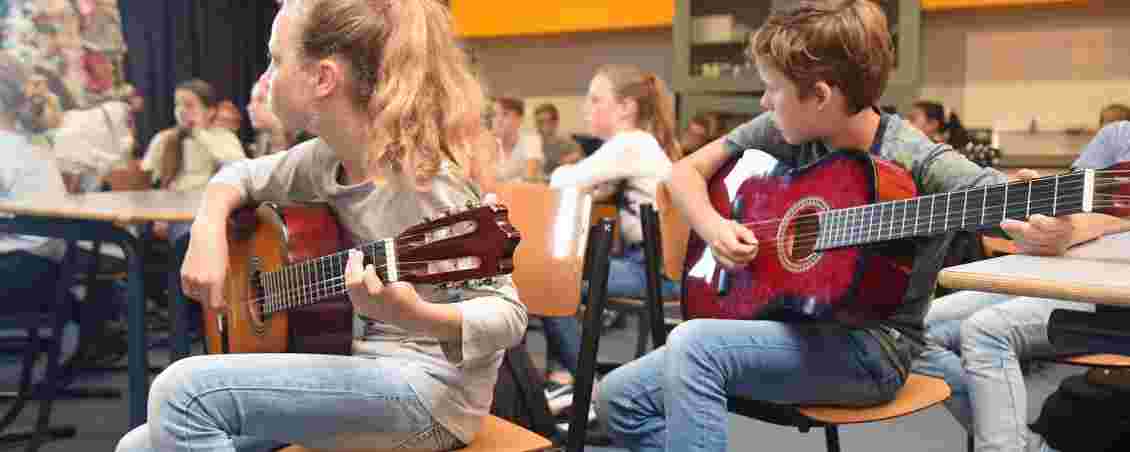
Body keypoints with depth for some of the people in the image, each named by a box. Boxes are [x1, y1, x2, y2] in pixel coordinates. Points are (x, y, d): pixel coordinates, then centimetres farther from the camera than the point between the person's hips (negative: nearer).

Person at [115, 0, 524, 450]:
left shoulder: (422, 174, -20)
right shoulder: (326, 158, 3)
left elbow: (509, 315, -19)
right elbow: (242, 174, 22)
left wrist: (411, 315, -39)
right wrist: (208, 231, 1)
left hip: (427, 387, -7)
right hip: (355, 368, 7)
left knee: (184, 392, -21)